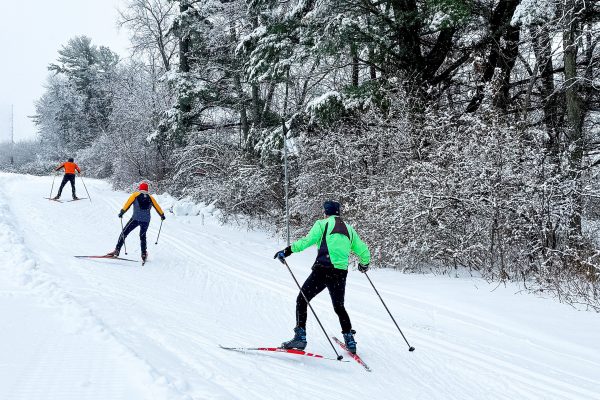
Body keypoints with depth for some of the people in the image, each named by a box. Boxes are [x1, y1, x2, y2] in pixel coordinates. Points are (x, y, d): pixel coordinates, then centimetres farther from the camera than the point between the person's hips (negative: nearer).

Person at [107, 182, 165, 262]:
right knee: (142, 236, 23)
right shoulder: (150, 198, 16)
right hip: (146, 220, 3)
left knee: (124, 233, 4)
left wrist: (122, 212, -8)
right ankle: (144, 254, 16)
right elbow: (157, 207, 22)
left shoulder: (135, 195, 9)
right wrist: (162, 215, 37)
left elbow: (128, 203, -4)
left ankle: (117, 251, -6)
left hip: (136, 218, -3)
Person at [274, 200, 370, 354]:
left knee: (302, 300, 5)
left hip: (323, 270, -5)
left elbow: (307, 241, -11)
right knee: (339, 306, 23)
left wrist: (288, 251, -10)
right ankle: (350, 340, 21)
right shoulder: (349, 229, 19)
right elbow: (363, 250, 22)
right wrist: (364, 264, 41)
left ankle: (300, 337, -6)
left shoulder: (323, 224, 4)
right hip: (341, 273, 5)